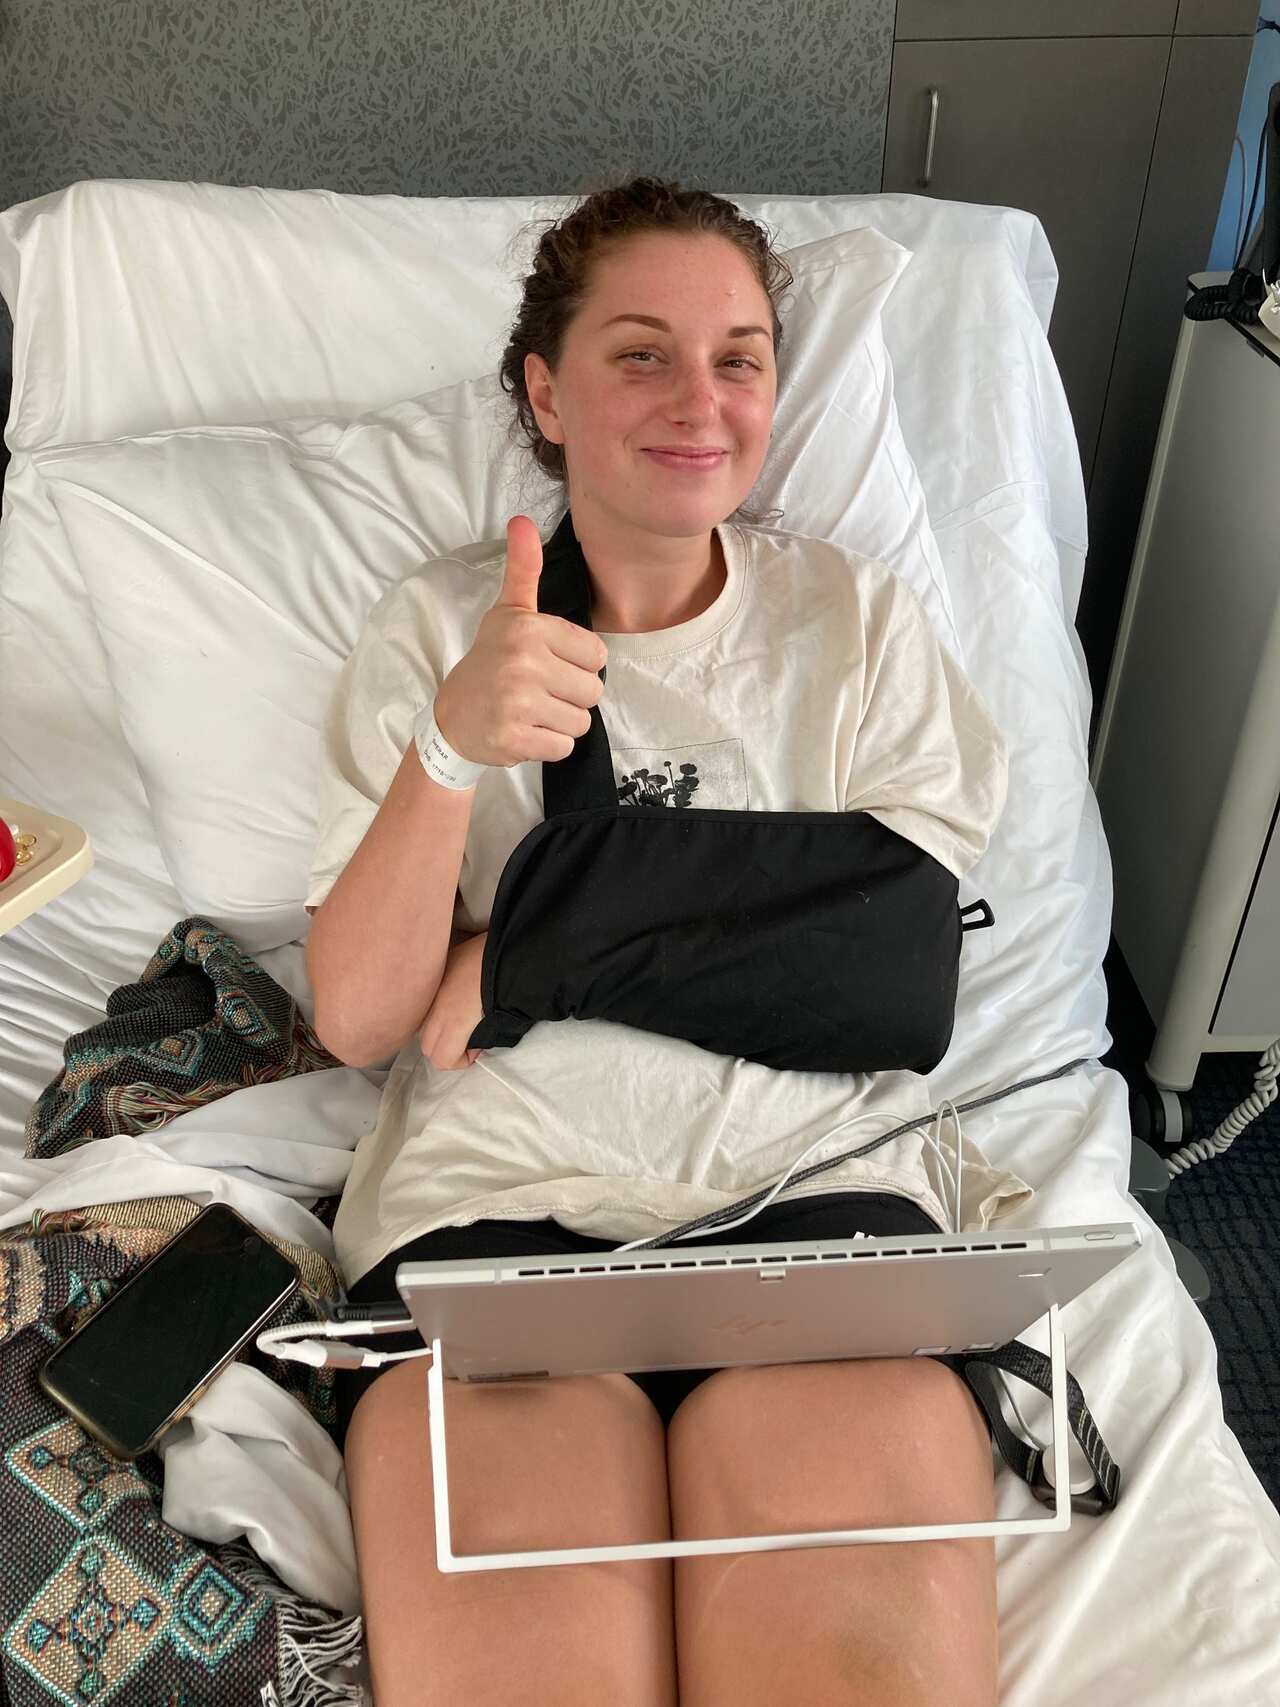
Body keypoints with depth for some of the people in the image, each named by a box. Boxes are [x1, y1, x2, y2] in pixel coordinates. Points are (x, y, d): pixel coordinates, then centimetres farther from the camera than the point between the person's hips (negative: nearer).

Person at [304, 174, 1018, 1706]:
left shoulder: (856, 617, 11)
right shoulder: (432, 628, 8)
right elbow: (357, 1018, 0)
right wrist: (451, 748, -18)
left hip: (813, 1180, 1)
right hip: (497, 1193, 0)